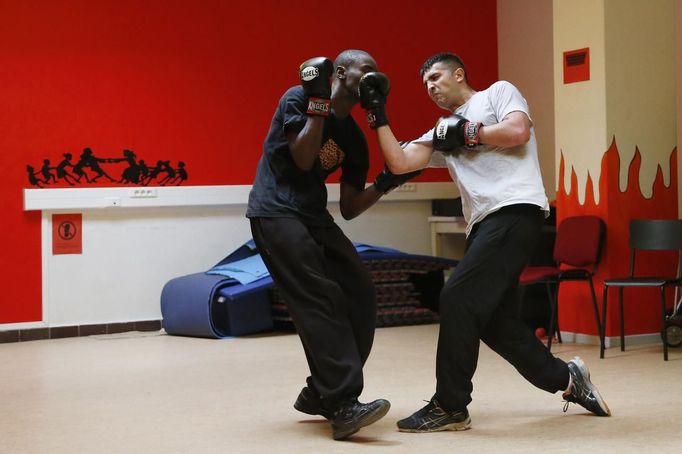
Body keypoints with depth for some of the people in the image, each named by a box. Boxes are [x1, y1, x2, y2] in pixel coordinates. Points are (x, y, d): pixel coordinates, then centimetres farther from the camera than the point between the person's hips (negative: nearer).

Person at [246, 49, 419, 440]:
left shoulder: (354, 139, 12)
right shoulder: (299, 98, -6)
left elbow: (349, 209, 11)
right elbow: (303, 158, -19)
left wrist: (386, 183, -2)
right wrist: (318, 101, -16)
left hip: (315, 216, 8)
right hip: (276, 212, -8)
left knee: (361, 295, -1)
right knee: (322, 300, -21)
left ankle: (320, 393, 11)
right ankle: (342, 407, -26)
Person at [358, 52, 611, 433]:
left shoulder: (498, 92, 10)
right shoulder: (443, 131, 25)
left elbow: (518, 132, -9)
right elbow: (400, 163, 12)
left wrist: (468, 134, -1)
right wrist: (379, 116, 8)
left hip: (515, 211, -8)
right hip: (484, 223, 8)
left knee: (458, 299, -15)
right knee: (494, 319, 7)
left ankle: (450, 408, -9)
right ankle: (567, 378, 25)